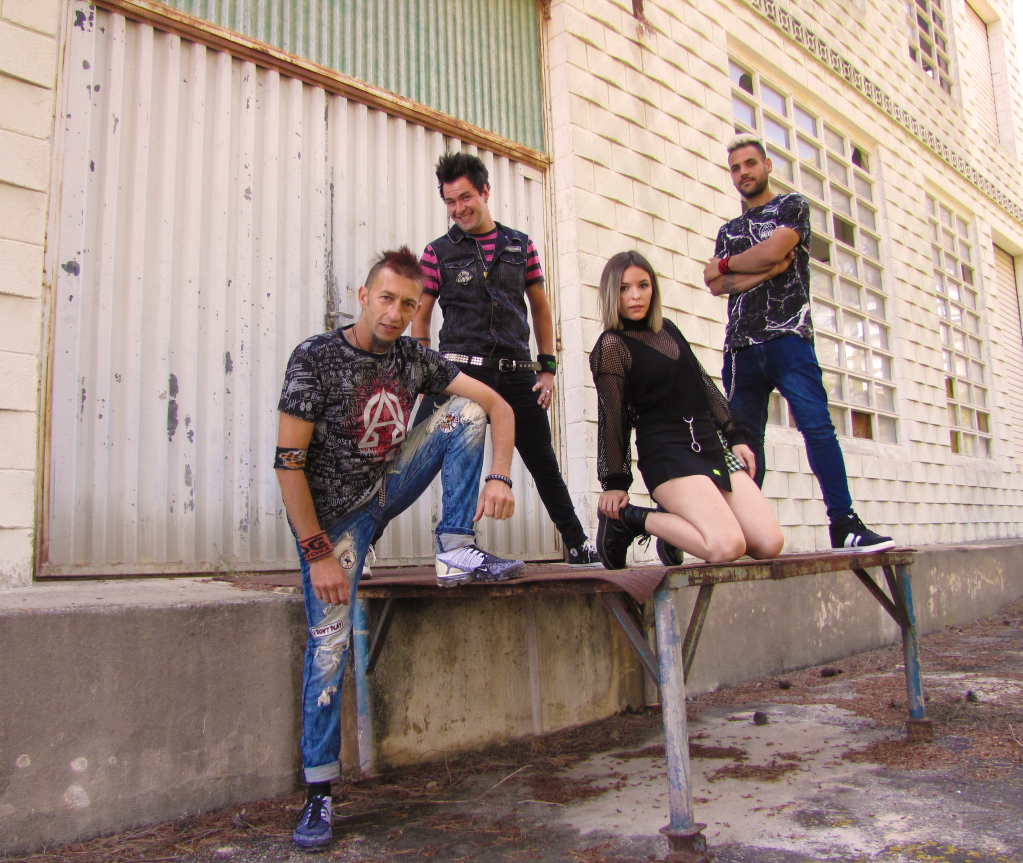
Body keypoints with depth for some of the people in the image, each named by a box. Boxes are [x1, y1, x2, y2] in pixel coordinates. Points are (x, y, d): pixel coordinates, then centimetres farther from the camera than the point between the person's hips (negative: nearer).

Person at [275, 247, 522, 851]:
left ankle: (457, 553, -10)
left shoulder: (415, 359, -3)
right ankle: (319, 791, 7)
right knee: (330, 646, -10)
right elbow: (289, 462, -19)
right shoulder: (317, 358, -17)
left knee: (464, 410, -9)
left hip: (388, 488, 5)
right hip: (334, 514, -4)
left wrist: (500, 478, -19)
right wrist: (318, 555, -21)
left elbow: (496, 404, -2)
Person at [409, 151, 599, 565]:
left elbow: (541, 308, 17)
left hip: (516, 373, 2)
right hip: (460, 371, -2)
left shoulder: (521, 246, 12)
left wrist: (547, 367, 9)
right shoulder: (438, 252, 6)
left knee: (544, 464, 10)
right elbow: (420, 318, 7)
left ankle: (579, 546, 24)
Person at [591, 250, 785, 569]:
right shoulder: (611, 345, -5)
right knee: (727, 546, -25)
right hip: (665, 451, -7)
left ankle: (679, 524, 12)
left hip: (710, 444, 7)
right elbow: (612, 418, -6)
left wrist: (735, 435, 18)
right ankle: (628, 518, -6)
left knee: (770, 543, -7)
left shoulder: (667, 329, 16)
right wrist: (615, 482, -5)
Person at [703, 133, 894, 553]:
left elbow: (773, 249, -7)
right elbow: (715, 284, 7)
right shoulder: (728, 230, 24)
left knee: (817, 424, -16)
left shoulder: (792, 205, 13)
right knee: (744, 438, 2)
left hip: (787, 336, -4)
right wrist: (765, 271, -4)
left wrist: (727, 263, 8)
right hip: (741, 346, 4)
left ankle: (844, 523, -17)